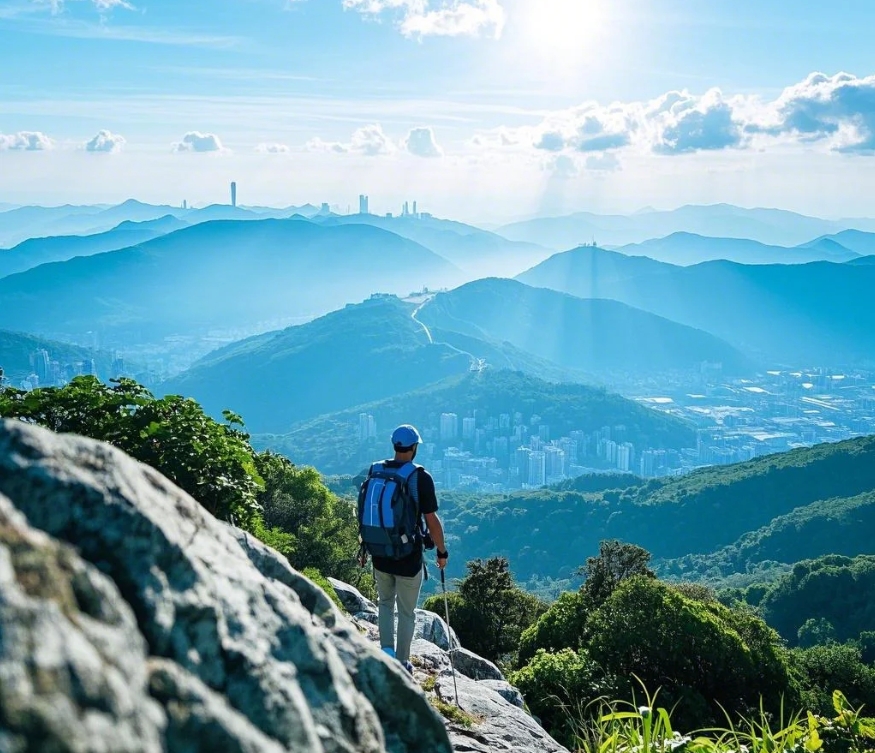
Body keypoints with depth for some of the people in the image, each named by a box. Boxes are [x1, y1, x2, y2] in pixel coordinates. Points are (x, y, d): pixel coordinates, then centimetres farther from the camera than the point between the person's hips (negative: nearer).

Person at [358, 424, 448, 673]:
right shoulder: (421, 477, -14)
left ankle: (387, 649, 11)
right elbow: (432, 521, -14)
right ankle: (402, 664, 20)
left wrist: (364, 548, 16)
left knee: (385, 602, 25)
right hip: (409, 557, -3)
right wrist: (442, 552, -1)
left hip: (380, 554, 3)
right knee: (406, 611, 12)